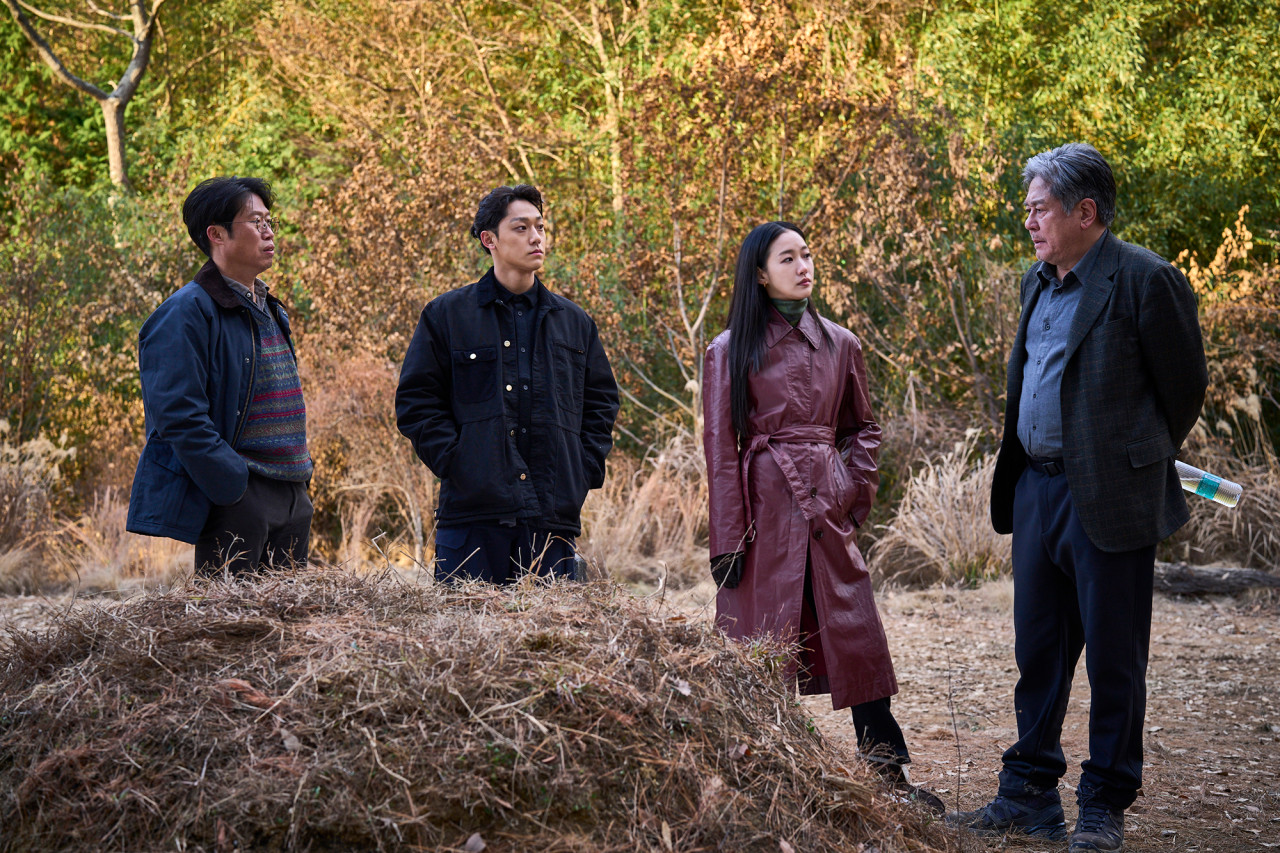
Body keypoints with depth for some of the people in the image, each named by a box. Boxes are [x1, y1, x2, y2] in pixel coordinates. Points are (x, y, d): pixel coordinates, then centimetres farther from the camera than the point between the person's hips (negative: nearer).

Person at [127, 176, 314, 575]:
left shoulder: (272, 312, 19)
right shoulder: (186, 313, -10)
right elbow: (180, 418, -18)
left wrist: (300, 475, 16)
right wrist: (235, 486, -20)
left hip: (293, 497, 9)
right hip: (235, 503, -9)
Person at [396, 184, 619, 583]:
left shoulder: (574, 322, 16)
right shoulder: (446, 315, 6)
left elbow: (601, 401, 20)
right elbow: (416, 401, 4)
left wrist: (584, 471, 6)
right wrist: (457, 464, -9)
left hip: (554, 516, 3)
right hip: (472, 511, -3)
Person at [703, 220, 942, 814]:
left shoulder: (840, 344, 9)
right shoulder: (731, 351, -1)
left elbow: (862, 427, 19)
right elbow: (720, 448, -2)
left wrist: (856, 491, 5)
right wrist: (727, 538, -7)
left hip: (828, 506, 3)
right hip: (765, 509, -3)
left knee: (857, 639, 2)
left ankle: (890, 776, 9)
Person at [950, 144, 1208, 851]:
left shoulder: (1145, 281, -11)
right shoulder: (1038, 283, 13)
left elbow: (1185, 386, -4)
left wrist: (1140, 462, 7)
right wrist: (1016, 476, 18)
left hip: (1108, 499, -7)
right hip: (1036, 490, 8)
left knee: (1113, 657, 2)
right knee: (1038, 650, 13)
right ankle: (1029, 793, 23)